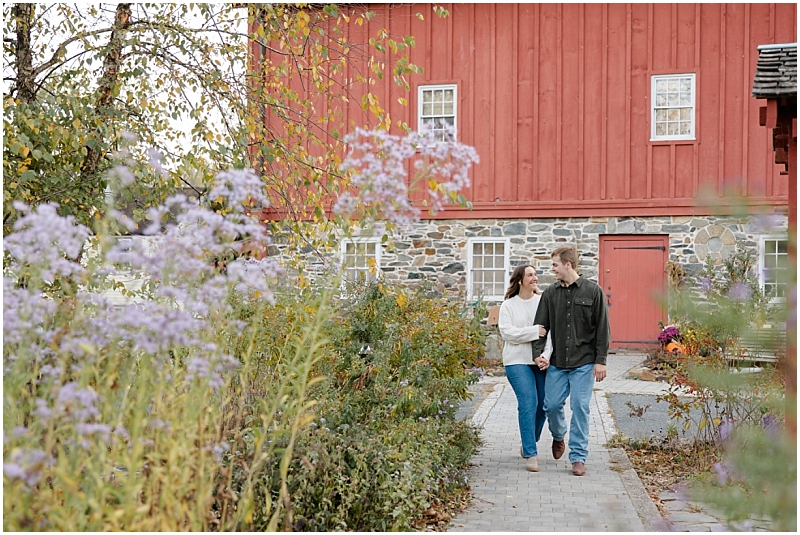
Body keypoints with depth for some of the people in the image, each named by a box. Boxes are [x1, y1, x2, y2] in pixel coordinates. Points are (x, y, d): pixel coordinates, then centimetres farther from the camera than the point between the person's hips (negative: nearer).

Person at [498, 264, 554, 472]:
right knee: (528, 403, -13)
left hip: (541, 361, 2)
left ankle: (529, 443, 31)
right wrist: (534, 332, -15)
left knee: (542, 404, 6)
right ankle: (530, 454, -6)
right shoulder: (508, 305, 3)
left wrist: (547, 355, -16)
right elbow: (506, 332, -8)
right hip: (518, 361, -2)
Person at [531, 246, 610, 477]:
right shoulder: (550, 293, 6)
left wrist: (600, 360, -6)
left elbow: (602, 329, -2)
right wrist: (537, 353, -6)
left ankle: (578, 457, 8)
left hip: (584, 363, -3)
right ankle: (558, 436, 35)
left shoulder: (593, 291, -2)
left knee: (580, 407, -3)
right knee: (552, 405, 4)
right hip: (557, 362, 3)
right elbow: (540, 326, 7)